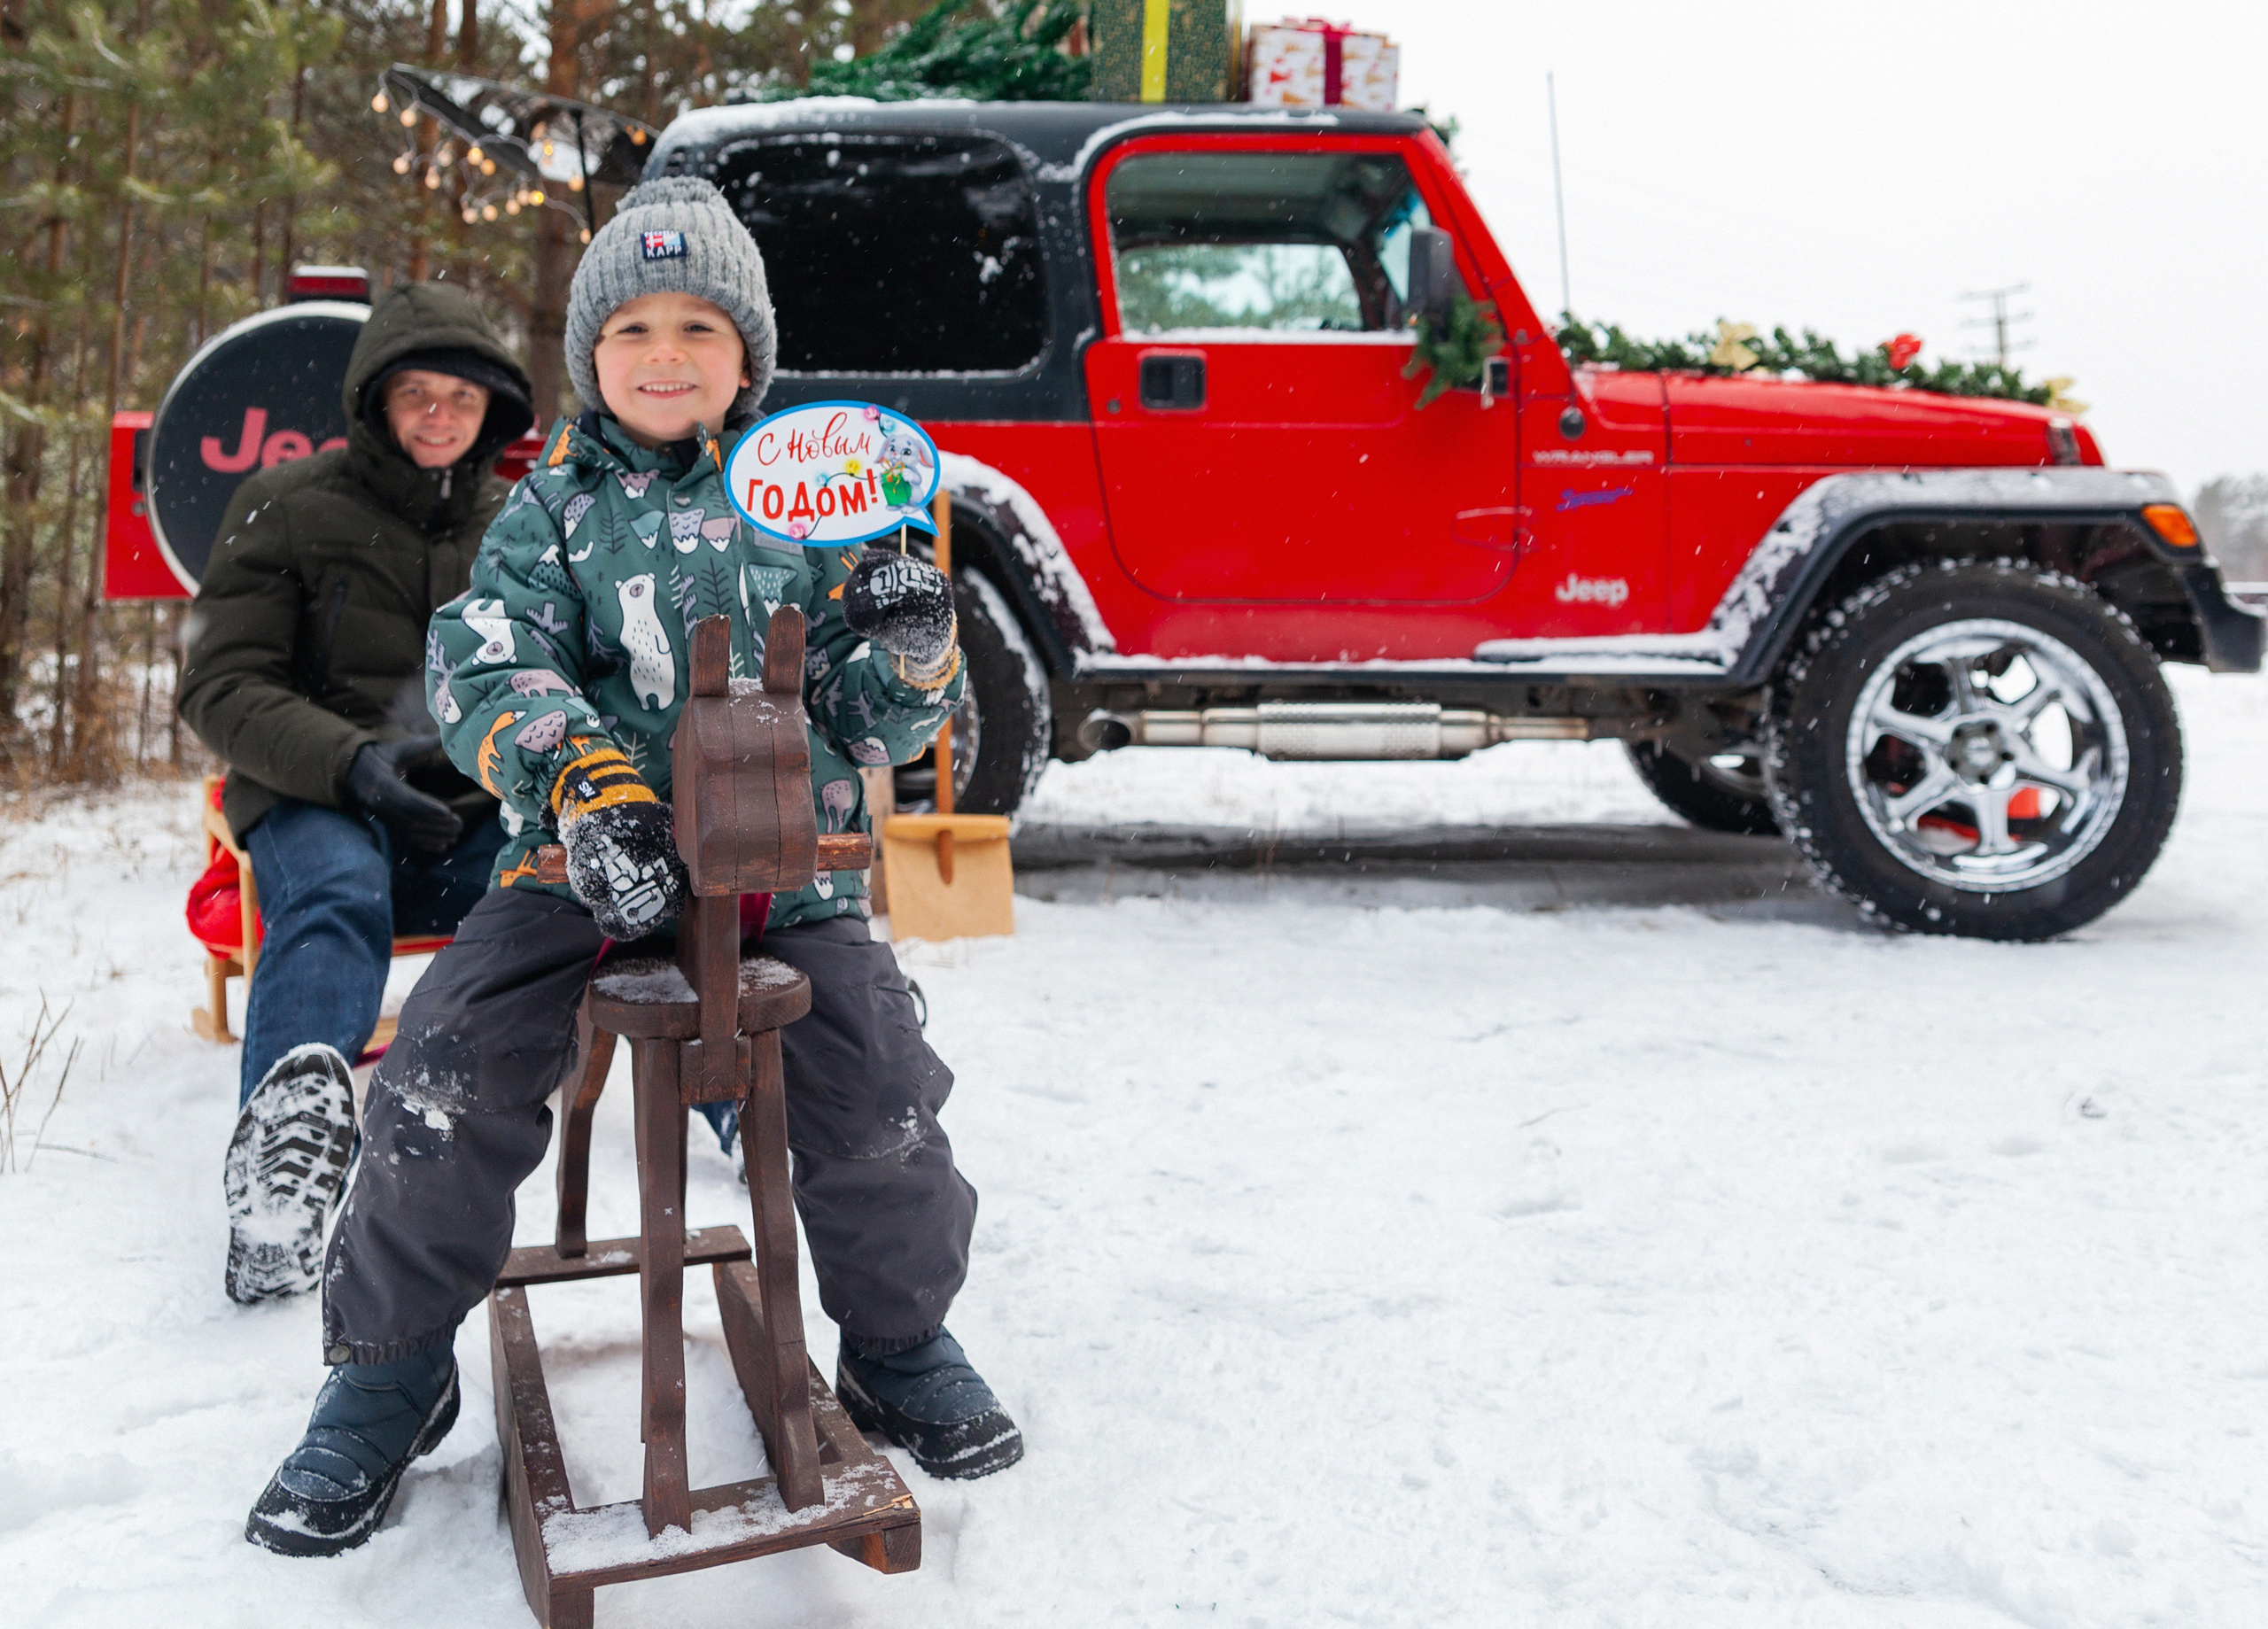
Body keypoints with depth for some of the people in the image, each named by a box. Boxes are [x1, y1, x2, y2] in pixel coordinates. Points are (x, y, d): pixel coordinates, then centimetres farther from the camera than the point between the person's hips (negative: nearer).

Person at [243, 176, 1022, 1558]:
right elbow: (486, 663, -3)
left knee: (878, 1080, -19)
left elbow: (870, 721, 12)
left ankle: (901, 1342, 10)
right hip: (589, 857, 1)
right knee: (447, 1072, -17)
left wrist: (917, 656, -12)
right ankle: (389, 1370, 7)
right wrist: (581, 779, -22)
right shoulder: (555, 506, 11)